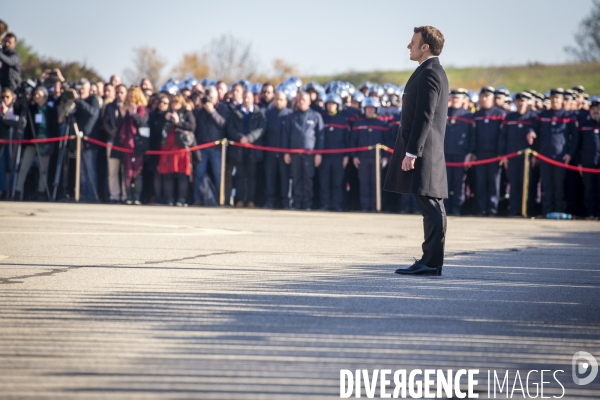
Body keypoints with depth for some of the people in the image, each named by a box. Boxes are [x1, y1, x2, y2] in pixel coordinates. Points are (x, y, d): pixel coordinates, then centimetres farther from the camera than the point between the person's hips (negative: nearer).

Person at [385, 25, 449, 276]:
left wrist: (411, 152, -22)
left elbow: (424, 117, -20)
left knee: (431, 207, -9)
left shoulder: (429, 73, -13)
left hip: (422, 152, -11)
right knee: (431, 208, 9)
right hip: (424, 152, 11)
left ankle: (432, 263, -9)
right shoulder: (432, 71, 19)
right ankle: (430, 261, 12)